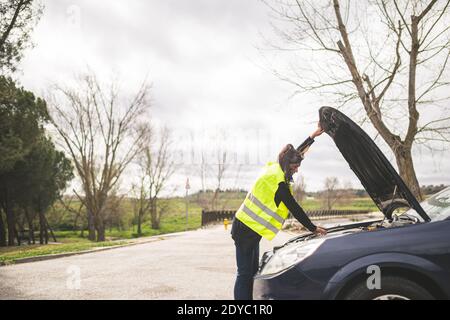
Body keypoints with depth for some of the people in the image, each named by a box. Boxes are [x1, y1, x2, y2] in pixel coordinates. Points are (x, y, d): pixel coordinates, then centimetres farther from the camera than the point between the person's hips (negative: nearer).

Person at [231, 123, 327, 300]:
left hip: (247, 227, 10)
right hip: (246, 230, -10)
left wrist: (313, 136, 24)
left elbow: (295, 153, 22)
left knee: (252, 272, 13)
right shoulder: (278, 182, -19)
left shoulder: (274, 168, 8)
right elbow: (294, 208, -14)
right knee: (245, 274, -7)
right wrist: (313, 228, -7)